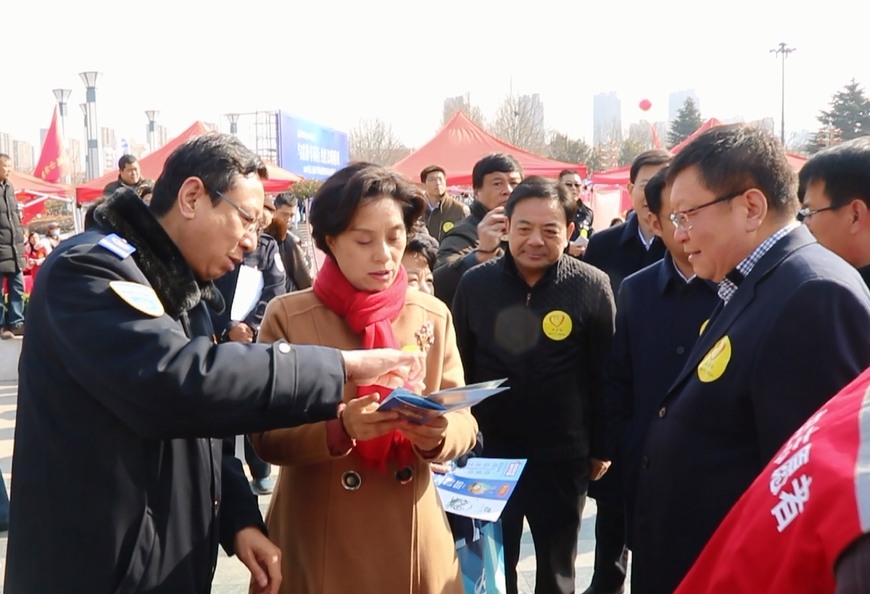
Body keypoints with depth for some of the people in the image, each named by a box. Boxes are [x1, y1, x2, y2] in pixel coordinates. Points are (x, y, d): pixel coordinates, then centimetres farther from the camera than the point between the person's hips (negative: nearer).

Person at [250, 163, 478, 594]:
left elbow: (464, 421, 1)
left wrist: (437, 434, -21)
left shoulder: (433, 316, 1)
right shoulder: (287, 316, -8)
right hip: (318, 542, -2)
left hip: (412, 537, 3)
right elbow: (266, 436, -10)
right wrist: (339, 428, -27)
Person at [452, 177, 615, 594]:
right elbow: (459, 368, 3)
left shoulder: (592, 287, -10)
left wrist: (601, 447, 0)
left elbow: (604, 374, -4)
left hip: (562, 457, -1)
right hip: (488, 452, 1)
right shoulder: (475, 283, -5)